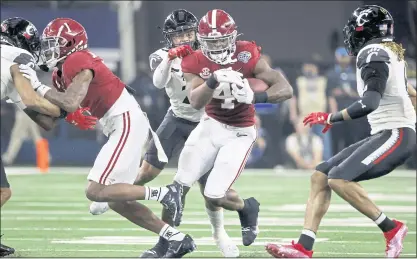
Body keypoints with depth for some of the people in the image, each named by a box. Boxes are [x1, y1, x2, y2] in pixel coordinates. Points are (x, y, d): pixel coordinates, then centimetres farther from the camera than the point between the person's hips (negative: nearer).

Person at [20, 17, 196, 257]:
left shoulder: (78, 62, -13)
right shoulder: (62, 71, 16)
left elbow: (71, 103, -24)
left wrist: (38, 87, -14)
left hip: (127, 124, -10)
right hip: (122, 127, 10)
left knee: (96, 192, -13)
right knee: (117, 200, 10)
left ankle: (164, 193, -9)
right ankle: (177, 239, 12)